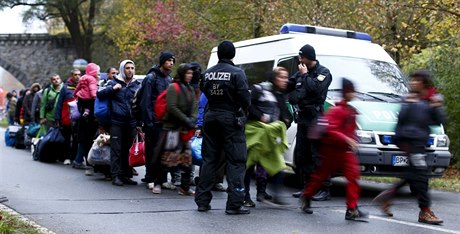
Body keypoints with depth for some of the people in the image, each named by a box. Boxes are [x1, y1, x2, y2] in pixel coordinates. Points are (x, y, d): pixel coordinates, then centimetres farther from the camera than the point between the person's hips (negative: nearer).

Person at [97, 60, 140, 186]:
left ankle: (126, 175, 14)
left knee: (128, 150, 6)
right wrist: (113, 88, -10)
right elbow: (100, 94, 1)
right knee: (116, 150, -6)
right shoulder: (114, 83, 7)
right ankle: (116, 176, -4)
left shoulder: (137, 85, 14)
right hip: (117, 122, -3)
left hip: (131, 123, 3)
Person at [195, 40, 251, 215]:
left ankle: (202, 201, 15)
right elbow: (245, 98, -14)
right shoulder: (237, 73, -11)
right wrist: (242, 112, 3)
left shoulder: (208, 73, 7)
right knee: (236, 161, -1)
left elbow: (204, 95, 10)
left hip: (211, 117, 6)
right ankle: (234, 204, -5)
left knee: (209, 160, 12)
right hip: (231, 119, -6)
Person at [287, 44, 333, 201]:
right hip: (302, 117, 8)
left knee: (318, 155, -9)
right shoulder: (300, 73, 18)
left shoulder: (323, 72, -3)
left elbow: (315, 88, -20)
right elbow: (288, 86, 25)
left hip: (316, 118, -8)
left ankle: (324, 190, -6)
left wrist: (305, 75, -9)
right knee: (301, 155, 10)